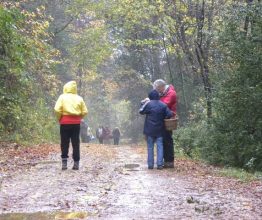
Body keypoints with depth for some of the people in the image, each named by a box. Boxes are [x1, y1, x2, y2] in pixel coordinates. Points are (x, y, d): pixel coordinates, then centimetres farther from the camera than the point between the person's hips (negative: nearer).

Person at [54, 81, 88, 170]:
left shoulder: (62, 97, -1)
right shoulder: (79, 98, 7)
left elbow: (57, 110, -12)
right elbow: (84, 111, 3)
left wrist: (59, 119, 3)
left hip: (65, 123, -2)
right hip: (76, 123, 2)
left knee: (64, 143, 4)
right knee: (76, 143, 6)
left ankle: (64, 163, 0)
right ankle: (76, 163, 5)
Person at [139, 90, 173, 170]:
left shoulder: (148, 104, -7)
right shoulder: (163, 105, -1)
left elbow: (141, 111, 4)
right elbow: (169, 114, -4)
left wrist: (144, 103, 15)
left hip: (150, 130, -1)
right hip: (159, 130, 1)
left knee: (150, 147, 5)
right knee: (160, 146, 3)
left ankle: (150, 164, 4)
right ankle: (160, 164, -3)